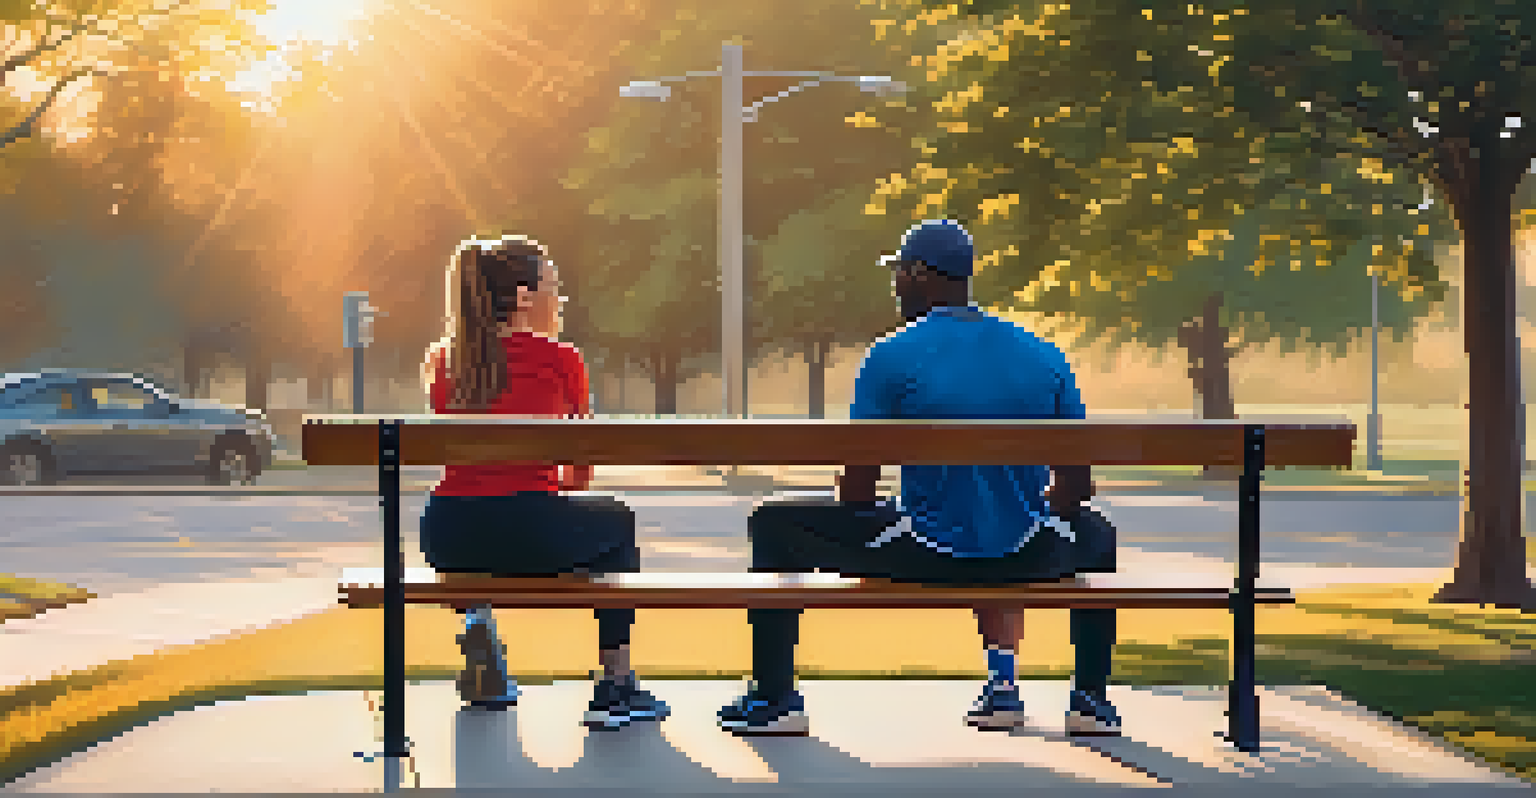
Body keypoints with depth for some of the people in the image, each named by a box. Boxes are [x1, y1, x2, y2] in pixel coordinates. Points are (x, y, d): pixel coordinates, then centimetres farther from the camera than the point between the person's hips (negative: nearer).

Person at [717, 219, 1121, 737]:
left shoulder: (892, 356, -5)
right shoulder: (1046, 357, 7)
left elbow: (858, 490, -4)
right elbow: (1076, 486, 9)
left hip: (924, 557, -3)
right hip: (1022, 561, 4)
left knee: (775, 528, 18)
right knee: (1091, 531, 39)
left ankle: (775, 699, 19)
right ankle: (1091, 698, 31)